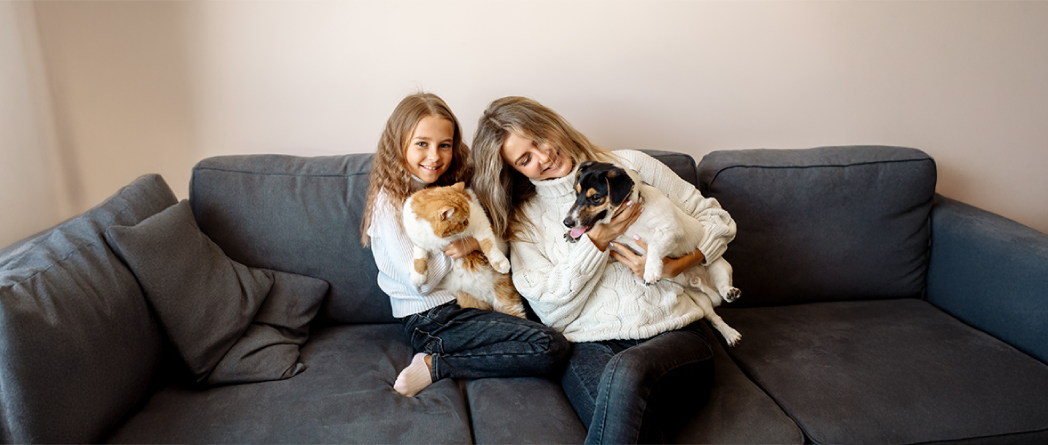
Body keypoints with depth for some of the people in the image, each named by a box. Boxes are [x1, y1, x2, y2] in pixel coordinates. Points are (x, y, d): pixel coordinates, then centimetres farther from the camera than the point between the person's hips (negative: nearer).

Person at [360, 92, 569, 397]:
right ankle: (434, 365, -12)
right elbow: (421, 281, -17)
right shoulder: (390, 201, -13)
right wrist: (457, 246, -10)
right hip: (429, 319, -9)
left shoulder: (450, 188, 11)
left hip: (465, 304, 9)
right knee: (553, 349, -18)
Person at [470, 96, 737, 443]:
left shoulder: (630, 166, 10)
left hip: (674, 335, 1)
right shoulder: (524, 221, 12)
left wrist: (676, 265, -5)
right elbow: (551, 311, 1)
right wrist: (597, 241, -8)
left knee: (627, 371, -35)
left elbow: (718, 220, 13)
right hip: (590, 347, 0)